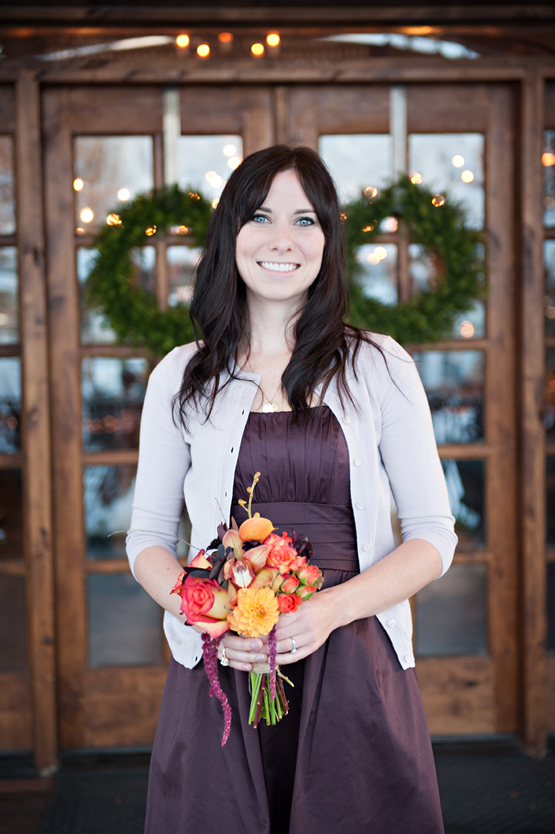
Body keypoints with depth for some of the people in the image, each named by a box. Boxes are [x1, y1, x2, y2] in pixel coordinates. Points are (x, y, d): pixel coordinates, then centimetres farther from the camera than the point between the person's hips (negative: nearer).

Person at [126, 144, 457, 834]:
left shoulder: (380, 367, 2)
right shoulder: (182, 378, 6)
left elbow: (433, 536, 2)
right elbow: (148, 536, 9)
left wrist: (332, 608, -15)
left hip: (354, 670, 0)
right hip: (219, 673, 1)